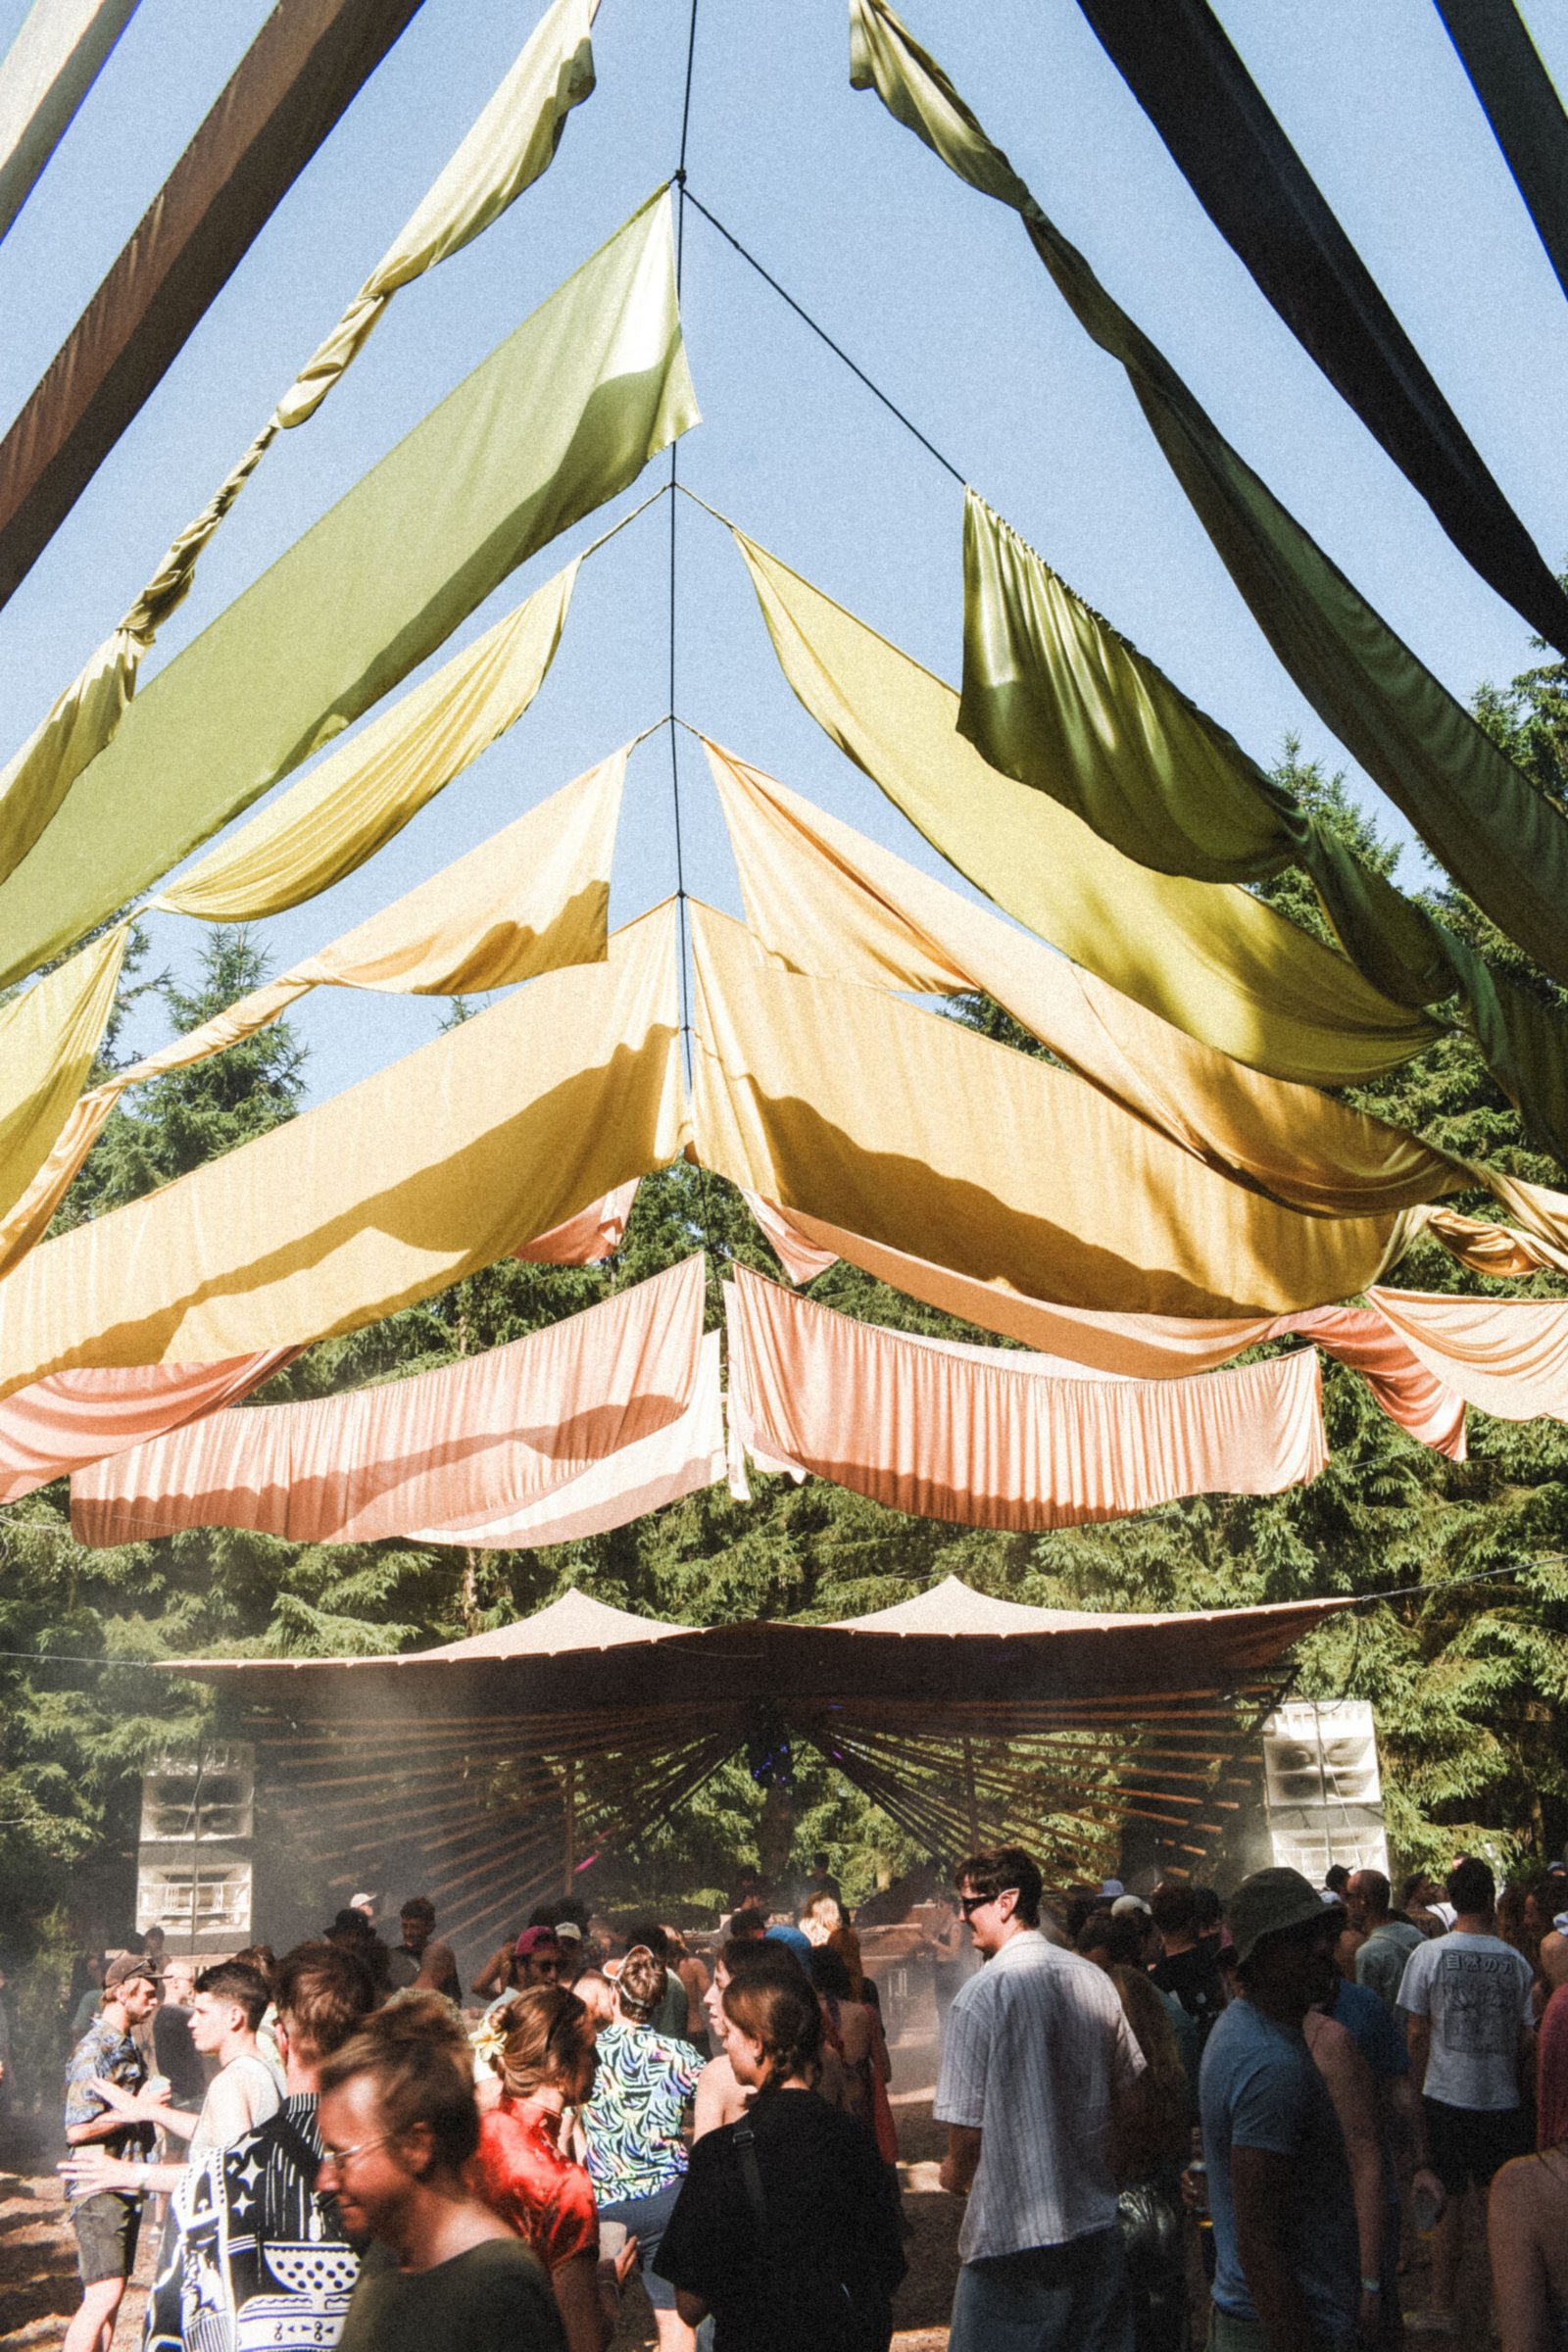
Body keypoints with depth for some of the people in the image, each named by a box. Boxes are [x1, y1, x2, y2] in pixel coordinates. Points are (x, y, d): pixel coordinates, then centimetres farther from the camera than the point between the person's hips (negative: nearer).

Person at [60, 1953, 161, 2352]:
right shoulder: (94, 2049, -15)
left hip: (126, 2182, 10)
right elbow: (77, 2129, -21)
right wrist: (136, 2111, -16)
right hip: (99, 2185, -10)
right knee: (104, 2296, -15)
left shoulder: (127, 2045, 15)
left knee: (111, 2294, 10)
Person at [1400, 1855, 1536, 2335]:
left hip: (1447, 2096, -1)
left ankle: (1442, 2308, 15)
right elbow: (1528, 2038, 1)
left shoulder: (1429, 1955, -8)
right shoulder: (1515, 1961, -4)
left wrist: (1418, 2086, 8)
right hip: (1502, 2099, 1)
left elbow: (1417, 2033, -5)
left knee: (1449, 2202, 8)